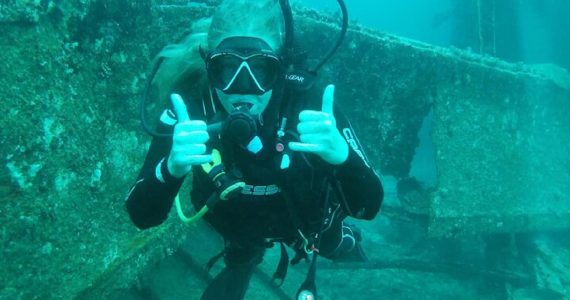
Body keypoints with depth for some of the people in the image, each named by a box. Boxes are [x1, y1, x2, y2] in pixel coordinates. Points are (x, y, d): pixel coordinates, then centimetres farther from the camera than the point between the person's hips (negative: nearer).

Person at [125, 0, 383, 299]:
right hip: (241, 231, 1)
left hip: (311, 221, 0)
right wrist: (171, 168, -55)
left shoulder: (310, 104, -36)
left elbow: (368, 207, -34)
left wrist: (343, 157, -56)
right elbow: (142, 217, -32)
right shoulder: (189, 108, -33)